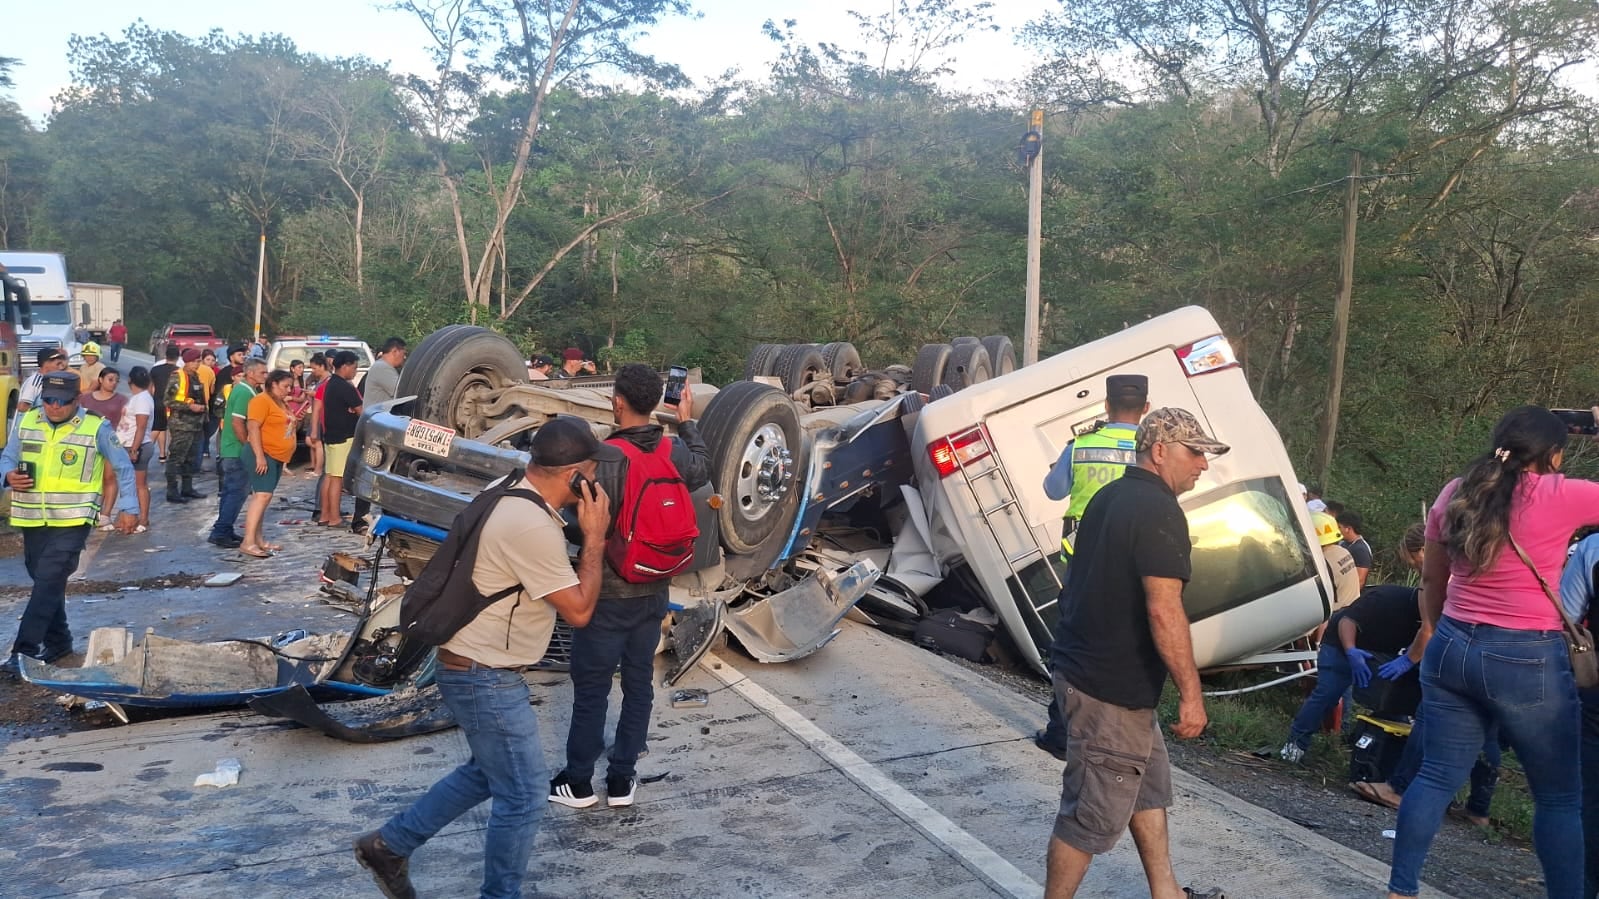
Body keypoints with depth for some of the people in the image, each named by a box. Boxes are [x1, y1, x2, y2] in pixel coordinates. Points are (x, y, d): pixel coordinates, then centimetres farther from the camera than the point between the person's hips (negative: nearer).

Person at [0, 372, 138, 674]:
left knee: (48, 582, -13)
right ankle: (57, 641, 28)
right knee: (45, 581, 14)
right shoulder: (26, 422, 4)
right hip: (33, 519, 5)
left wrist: (128, 508, -3)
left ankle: (25, 649, -13)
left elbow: (123, 467, 1)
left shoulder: (95, 428, -7)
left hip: (72, 520, -5)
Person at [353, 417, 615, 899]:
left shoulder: (512, 498, 4)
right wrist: (594, 536, -15)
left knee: (488, 774, 25)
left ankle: (390, 844, 34)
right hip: (486, 677, -10)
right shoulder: (532, 527, -28)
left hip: (477, 666, 10)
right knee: (522, 797, 4)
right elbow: (579, 610, -19)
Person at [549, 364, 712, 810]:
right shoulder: (675, 451, -4)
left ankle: (579, 782, 20)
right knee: (639, 683, 14)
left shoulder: (603, 458, -21)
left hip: (608, 592, -5)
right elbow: (703, 472, 18)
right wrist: (688, 423, 24)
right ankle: (622, 780, 23)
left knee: (591, 687, 8)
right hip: (654, 590, 5)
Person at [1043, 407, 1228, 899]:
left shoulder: (1110, 496, 11)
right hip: (1110, 686, -10)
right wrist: (1191, 693, -19)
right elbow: (1163, 611, -25)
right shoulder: (1159, 511, -19)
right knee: (1096, 811, 1)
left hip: (1084, 667, 10)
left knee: (1149, 783, 22)